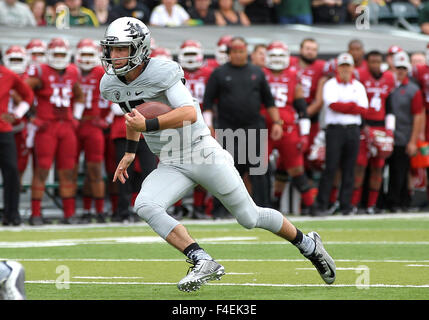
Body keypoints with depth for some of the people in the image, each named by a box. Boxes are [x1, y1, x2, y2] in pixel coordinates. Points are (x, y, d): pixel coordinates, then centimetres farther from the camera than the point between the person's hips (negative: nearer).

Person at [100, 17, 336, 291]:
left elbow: (190, 114, -32)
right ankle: (203, 262, -24)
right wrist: (130, 152, 27)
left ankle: (308, 245, 27)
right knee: (145, 206, -23)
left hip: (202, 153, -6)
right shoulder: (111, 86, 2)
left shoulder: (162, 72, -20)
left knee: (249, 217, 4)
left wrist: (148, 125, -40)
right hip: (170, 165, 6)